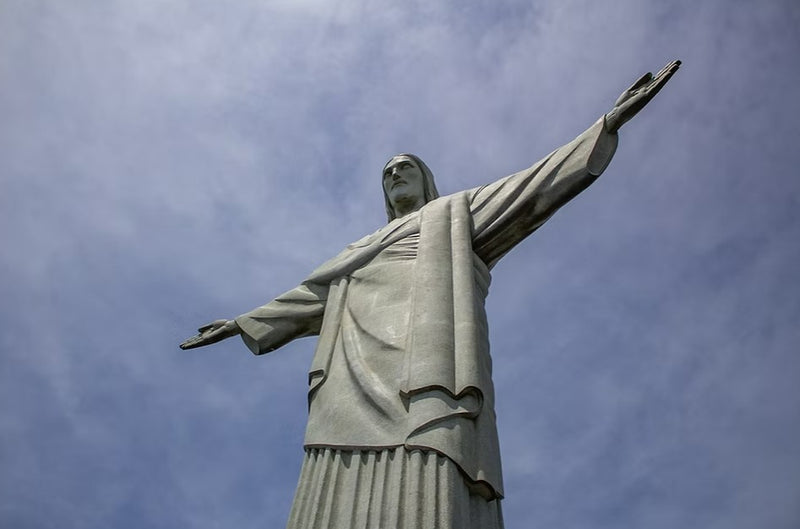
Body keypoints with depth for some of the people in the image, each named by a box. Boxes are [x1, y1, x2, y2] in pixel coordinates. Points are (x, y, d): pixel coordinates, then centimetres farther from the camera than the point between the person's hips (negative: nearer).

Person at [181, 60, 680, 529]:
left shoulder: (457, 213, 29)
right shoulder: (366, 249, 41)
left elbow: (536, 186, 20)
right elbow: (312, 294, 45)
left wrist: (611, 121, 15)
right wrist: (241, 323, 49)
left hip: (429, 368, -4)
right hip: (359, 378, 5)